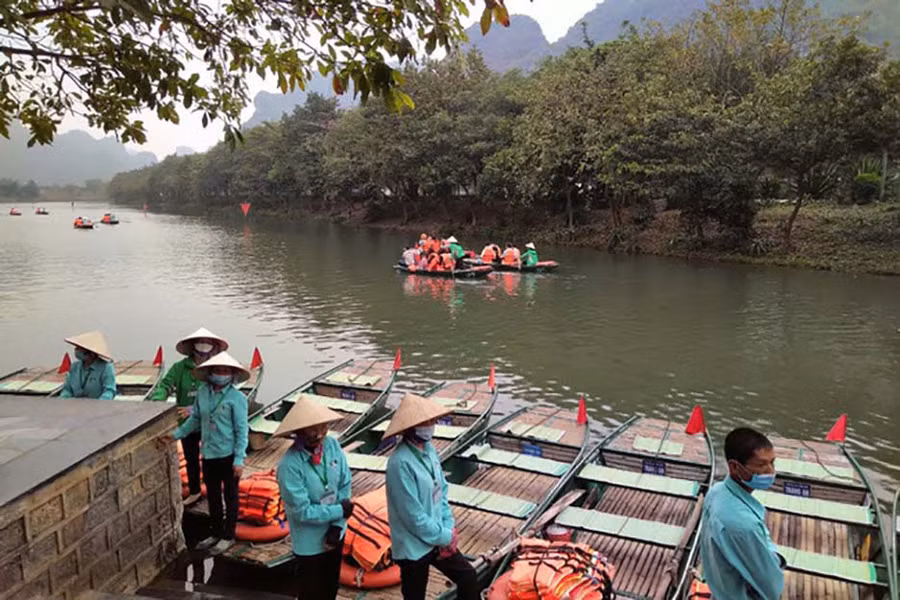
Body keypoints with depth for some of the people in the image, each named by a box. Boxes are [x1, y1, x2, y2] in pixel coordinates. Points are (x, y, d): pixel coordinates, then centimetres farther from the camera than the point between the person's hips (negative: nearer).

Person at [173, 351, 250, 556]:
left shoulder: (236, 398, -15)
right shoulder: (202, 393, -1)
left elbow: (241, 430, -13)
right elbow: (195, 419, 12)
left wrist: (239, 459, -16)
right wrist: (176, 434, 6)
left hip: (228, 455, -5)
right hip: (209, 454, 5)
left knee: (230, 496, 10)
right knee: (212, 496, 19)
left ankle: (228, 536, 25)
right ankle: (216, 533, 36)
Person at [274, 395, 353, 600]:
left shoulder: (332, 445, -13)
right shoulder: (290, 465, -28)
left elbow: (345, 485, -6)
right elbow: (302, 512, -24)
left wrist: (337, 526, -13)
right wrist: (340, 511, -15)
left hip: (335, 534, 5)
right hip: (309, 543, -5)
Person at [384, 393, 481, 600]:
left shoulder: (428, 449, -2)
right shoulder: (401, 463, -28)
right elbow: (414, 516, -25)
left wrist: (448, 529, -2)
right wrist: (444, 537, -12)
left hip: (438, 538, 8)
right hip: (414, 546, -8)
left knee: (468, 578, 18)